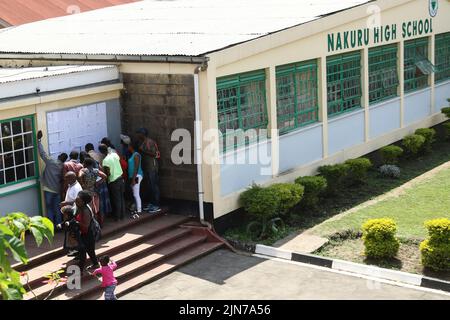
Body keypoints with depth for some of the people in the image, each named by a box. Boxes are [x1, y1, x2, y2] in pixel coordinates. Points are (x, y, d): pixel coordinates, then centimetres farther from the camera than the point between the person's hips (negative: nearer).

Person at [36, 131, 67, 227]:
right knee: (57, 209, 13)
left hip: (48, 189, -3)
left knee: (49, 208, 7)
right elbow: (63, 179, 7)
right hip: (58, 190, 3)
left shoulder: (50, 161, -11)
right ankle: (58, 225, 17)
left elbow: (42, 152, -9)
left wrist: (39, 139, -4)